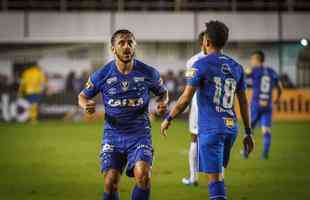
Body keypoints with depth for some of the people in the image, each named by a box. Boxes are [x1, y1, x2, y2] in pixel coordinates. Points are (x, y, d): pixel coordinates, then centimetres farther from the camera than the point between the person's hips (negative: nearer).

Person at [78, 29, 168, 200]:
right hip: (113, 134, 1)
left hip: (140, 134, -1)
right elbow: (83, 95, 9)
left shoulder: (148, 73, -3)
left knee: (143, 174, -23)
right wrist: (86, 105, -15)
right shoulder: (102, 74, -4)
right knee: (110, 183, -5)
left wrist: (162, 103, -9)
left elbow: (162, 93, 14)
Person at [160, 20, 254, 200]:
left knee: (215, 178, -7)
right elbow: (244, 102, 12)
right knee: (219, 173, 21)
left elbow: (185, 99, -9)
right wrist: (248, 133, 18)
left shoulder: (201, 65, -6)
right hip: (231, 127, 6)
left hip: (210, 129, -6)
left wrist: (168, 119, 3)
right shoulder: (236, 67, 10)